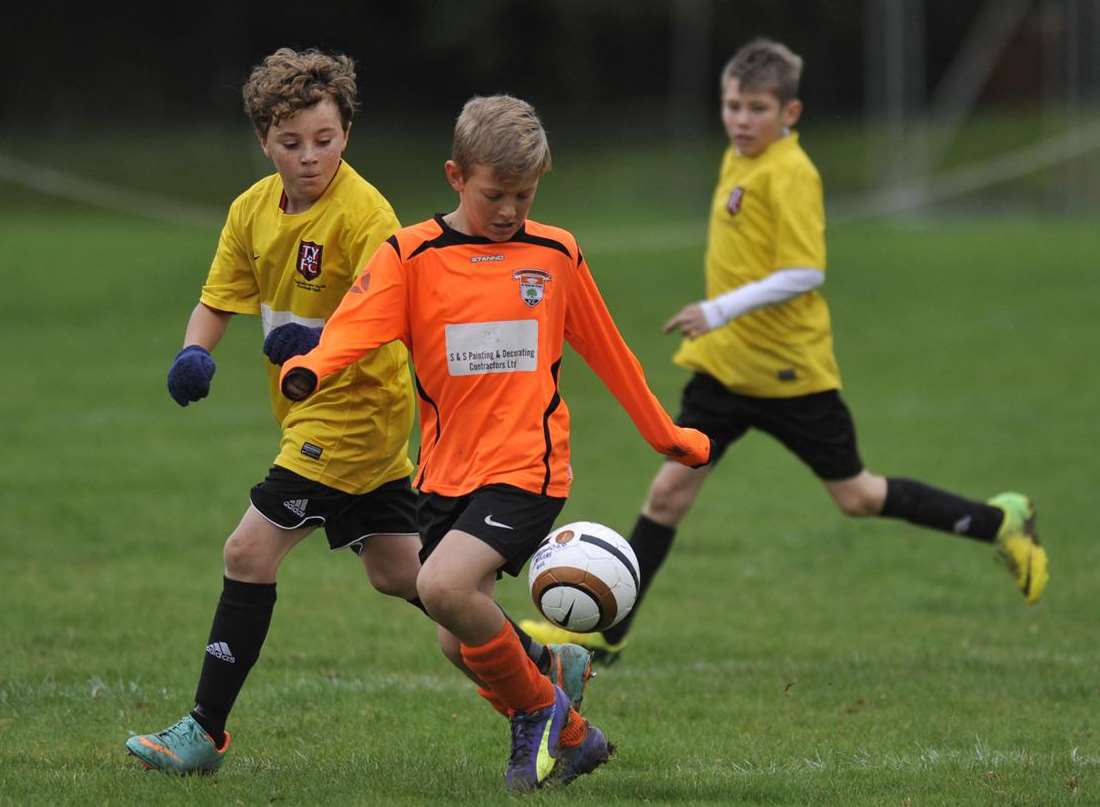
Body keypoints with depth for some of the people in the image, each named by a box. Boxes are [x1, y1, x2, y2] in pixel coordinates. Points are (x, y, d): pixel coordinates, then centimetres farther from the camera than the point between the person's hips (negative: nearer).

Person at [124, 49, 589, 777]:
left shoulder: (364, 213, -20)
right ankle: (548, 665, 29)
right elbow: (218, 300, 7)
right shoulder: (253, 210, 4)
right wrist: (194, 354, -14)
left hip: (356, 410, -9)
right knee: (400, 573, 17)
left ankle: (206, 731, -6)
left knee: (250, 550, -13)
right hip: (313, 413, 9)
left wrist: (321, 344, -46)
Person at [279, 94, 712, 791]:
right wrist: (310, 370, -38)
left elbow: (609, 355, 17)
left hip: (526, 468, -3)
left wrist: (669, 437, 26)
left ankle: (539, 709, -4)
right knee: (461, 642, 5)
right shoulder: (412, 255, 1)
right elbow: (360, 323, -16)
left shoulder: (556, 255, 5)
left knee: (444, 586, -25)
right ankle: (570, 737, 26)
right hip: (446, 472, 3)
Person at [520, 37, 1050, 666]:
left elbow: (805, 273, -25)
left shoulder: (790, 174, -18)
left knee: (855, 496, 5)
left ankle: (1001, 523, 23)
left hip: (790, 371, -7)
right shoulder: (738, 162, 9)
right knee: (671, 488, 1)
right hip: (725, 365, 7)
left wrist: (722, 309, -28)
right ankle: (605, 631, 4)